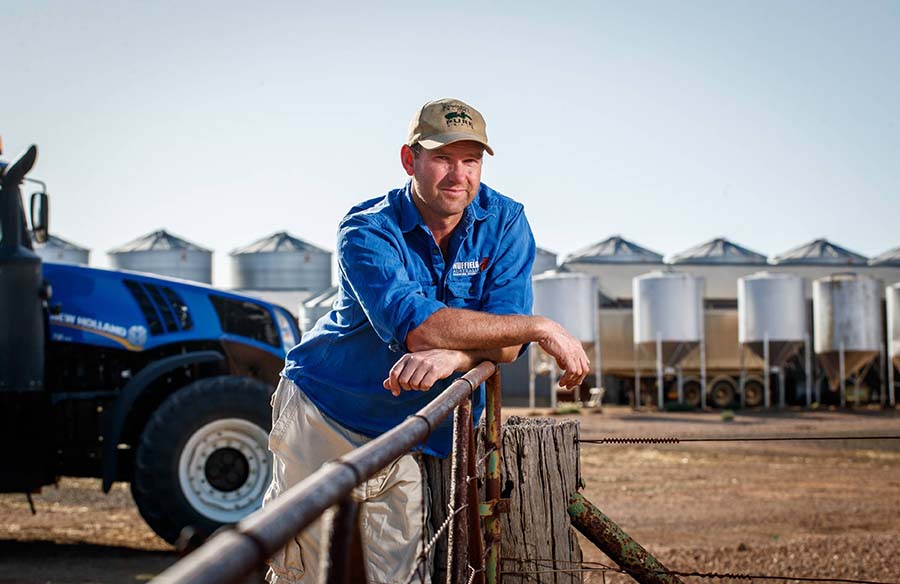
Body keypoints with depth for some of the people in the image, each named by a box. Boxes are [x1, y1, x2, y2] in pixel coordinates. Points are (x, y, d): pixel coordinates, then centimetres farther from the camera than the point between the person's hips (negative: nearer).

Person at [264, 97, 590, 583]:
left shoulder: (505, 223, -6)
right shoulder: (368, 231, -17)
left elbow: (506, 344, -14)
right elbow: (415, 326, -32)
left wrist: (450, 356, -37)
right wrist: (542, 328, -31)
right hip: (324, 415, -3)